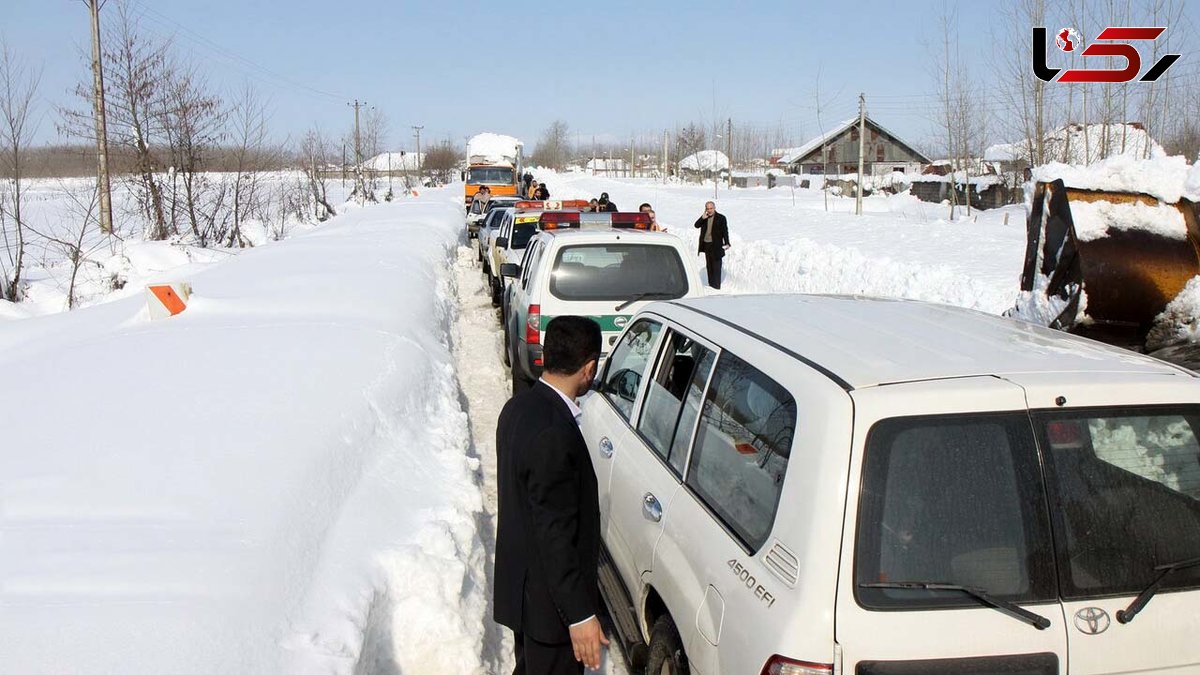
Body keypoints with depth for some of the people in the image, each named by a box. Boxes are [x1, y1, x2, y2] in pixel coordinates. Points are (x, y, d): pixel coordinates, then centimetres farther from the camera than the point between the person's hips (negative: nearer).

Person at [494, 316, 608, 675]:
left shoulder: (520, 406, 0)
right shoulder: (554, 433, -29)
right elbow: (555, 533, -27)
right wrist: (580, 614, -21)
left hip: (521, 579, 9)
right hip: (549, 596, -9)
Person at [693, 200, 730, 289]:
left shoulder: (721, 218, -4)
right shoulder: (704, 217, 10)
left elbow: (725, 231, -5)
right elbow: (696, 225, 1)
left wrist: (726, 243, -14)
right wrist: (702, 218, -15)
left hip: (716, 245, -5)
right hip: (706, 244, 6)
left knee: (716, 266, -5)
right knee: (709, 266, 13)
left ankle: (716, 286, -3)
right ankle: (710, 284, 21)